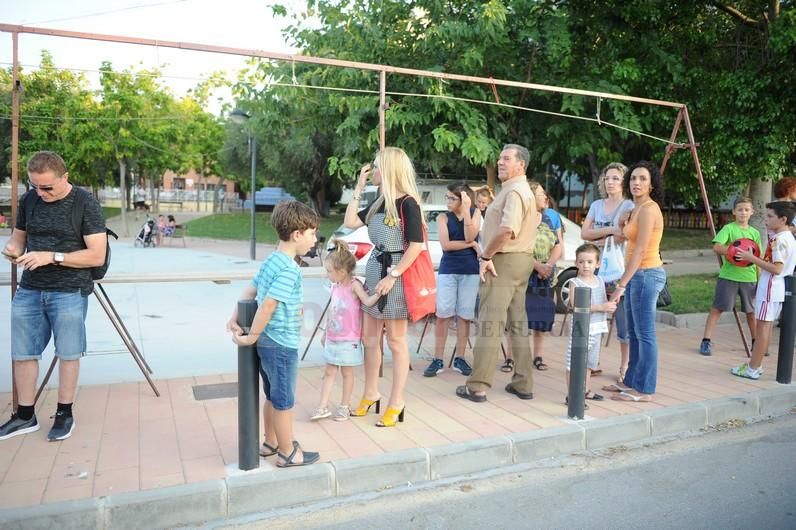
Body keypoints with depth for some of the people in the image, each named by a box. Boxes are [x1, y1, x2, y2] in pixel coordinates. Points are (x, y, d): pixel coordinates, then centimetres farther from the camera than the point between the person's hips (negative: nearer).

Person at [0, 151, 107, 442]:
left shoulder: (85, 203, -9)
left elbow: (97, 256, -12)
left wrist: (52, 257, -20)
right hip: (28, 290, 5)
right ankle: (25, 415, 26)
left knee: (67, 354, 6)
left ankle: (65, 414, 23)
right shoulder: (28, 199, 6)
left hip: (69, 292, -5)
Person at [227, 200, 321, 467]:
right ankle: (288, 453, 21)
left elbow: (250, 291, 10)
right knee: (284, 402, 6)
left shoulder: (271, 261, 8)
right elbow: (268, 306, -26)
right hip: (282, 345, -9)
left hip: (267, 342, 9)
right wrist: (252, 337, -17)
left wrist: (235, 319, 7)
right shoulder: (289, 270, -22)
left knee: (272, 397, 22)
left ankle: (271, 443, 37)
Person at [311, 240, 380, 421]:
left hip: (348, 340, -7)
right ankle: (323, 407, 13)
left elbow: (368, 301, -26)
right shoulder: (335, 286, 7)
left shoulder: (354, 285, -14)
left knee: (346, 372, 6)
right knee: (329, 372, 8)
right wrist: (326, 333, 21)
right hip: (333, 338, 7)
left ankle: (345, 407, 19)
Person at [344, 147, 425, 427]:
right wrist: (358, 188, 8)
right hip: (373, 270, 8)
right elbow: (350, 222, 10)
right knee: (369, 337, 13)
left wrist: (392, 276, -20)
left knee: (396, 341, 2)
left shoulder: (408, 203, -12)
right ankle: (371, 394, 28)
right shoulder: (379, 203, 11)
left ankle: (396, 403, 14)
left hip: (396, 274, -8)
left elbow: (416, 246, -16)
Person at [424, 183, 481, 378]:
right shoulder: (443, 217, 1)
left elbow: (469, 236, -13)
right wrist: (472, 244, -11)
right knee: (442, 315, -4)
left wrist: (466, 210, -16)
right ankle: (438, 360, 3)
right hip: (448, 270, -1)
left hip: (470, 271, 1)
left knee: (464, 316, 5)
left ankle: (460, 359, 14)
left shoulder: (475, 213, 4)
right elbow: (446, 245, -11)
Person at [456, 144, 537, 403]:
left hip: (503, 261, -11)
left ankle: (477, 386, -4)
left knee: (490, 324, -8)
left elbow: (507, 229, -29)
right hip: (522, 259, 11)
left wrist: (486, 256, -19)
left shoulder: (514, 191, -13)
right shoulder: (523, 190, 21)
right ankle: (523, 383, 18)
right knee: (518, 323, 12)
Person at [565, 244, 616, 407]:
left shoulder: (600, 282, 9)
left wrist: (611, 303, -7)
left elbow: (605, 304, 16)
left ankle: (587, 390, 35)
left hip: (597, 328, 7)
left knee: (590, 362, 20)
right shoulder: (575, 283, -10)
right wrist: (600, 307, -24)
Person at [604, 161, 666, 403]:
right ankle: (631, 381, 25)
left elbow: (640, 251, -19)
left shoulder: (648, 209, -14)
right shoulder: (637, 208, 15)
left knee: (645, 334, -4)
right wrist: (624, 281, 18)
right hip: (637, 275, 10)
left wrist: (622, 284, -19)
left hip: (646, 274, -10)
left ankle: (644, 389, 4)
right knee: (634, 333, 15)